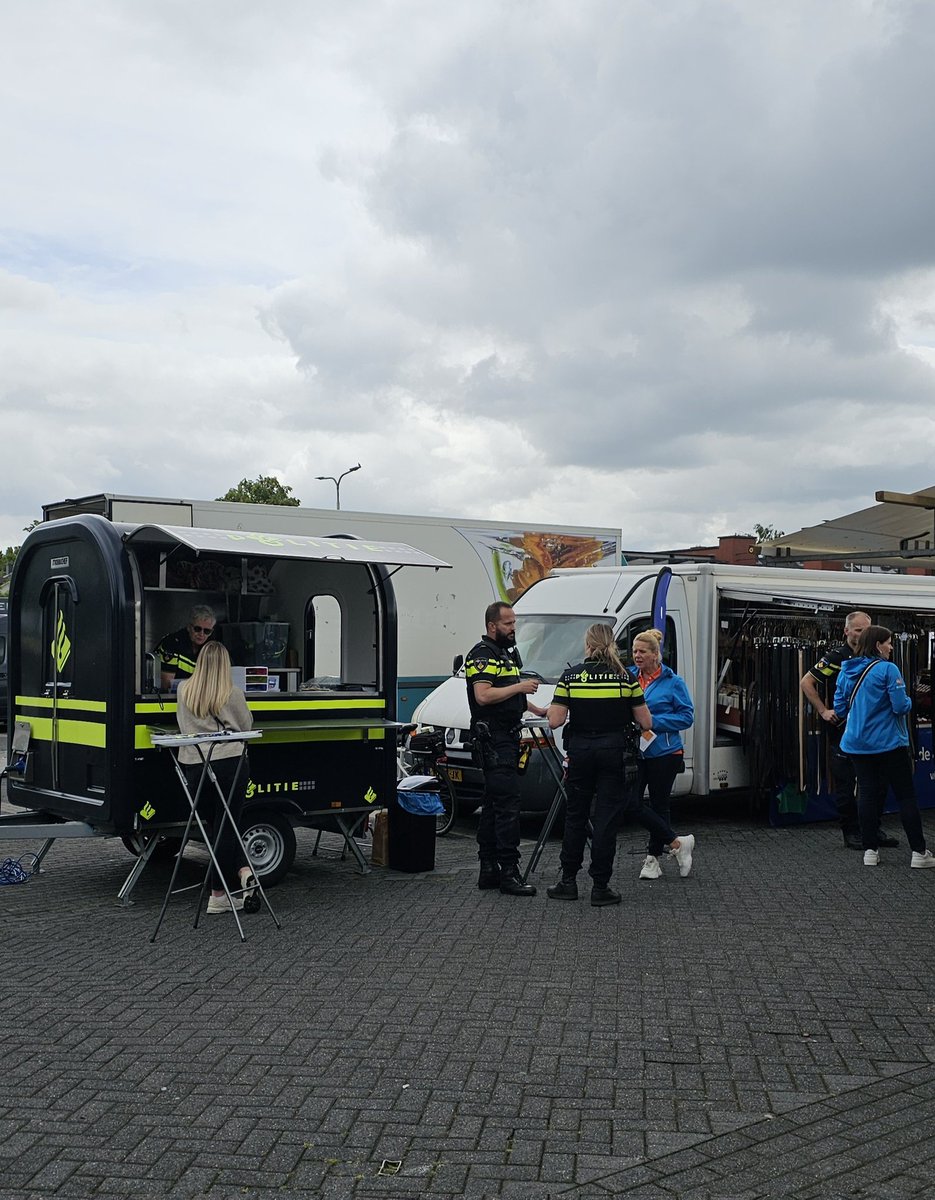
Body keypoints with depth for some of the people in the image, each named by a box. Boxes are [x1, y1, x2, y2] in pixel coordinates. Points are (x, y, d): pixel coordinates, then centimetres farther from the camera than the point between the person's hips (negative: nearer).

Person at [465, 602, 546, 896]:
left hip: (507, 737, 10)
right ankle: (508, 872, -14)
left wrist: (537, 710, 22)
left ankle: (488, 870, 16)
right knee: (507, 803, -14)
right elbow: (483, 696, -23)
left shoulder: (509, 653, 21)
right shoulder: (482, 654, -11)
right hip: (492, 737, -10)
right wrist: (519, 687, -17)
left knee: (493, 804, 12)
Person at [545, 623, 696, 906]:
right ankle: (600, 887, 4)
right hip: (613, 752, -1)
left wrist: (552, 708, 13)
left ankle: (568, 882, 16)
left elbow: (555, 721, -8)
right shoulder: (625, 678, -3)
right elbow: (646, 723, 0)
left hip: (580, 752, 1)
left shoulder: (570, 676, -4)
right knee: (606, 818, 3)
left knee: (575, 816, 12)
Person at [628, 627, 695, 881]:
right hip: (633, 753, 3)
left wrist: (652, 722, -16)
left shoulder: (673, 682, -2)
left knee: (659, 804, 5)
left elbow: (687, 717, -6)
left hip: (664, 754, -2)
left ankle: (654, 857, 16)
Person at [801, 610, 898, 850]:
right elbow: (806, 682, -8)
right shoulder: (836, 657, -8)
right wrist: (824, 711, -11)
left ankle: (873, 829, 20)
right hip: (842, 729, -5)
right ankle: (851, 832, 11)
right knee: (845, 785, 1)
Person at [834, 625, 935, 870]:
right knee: (906, 795, 2)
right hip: (889, 744, -6)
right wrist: (908, 700, 6)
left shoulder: (846, 671, 6)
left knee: (868, 794, 9)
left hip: (857, 744, 6)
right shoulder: (887, 669, -13)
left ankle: (870, 850, 9)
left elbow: (840, 709, 11)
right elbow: (901, 706, -16)